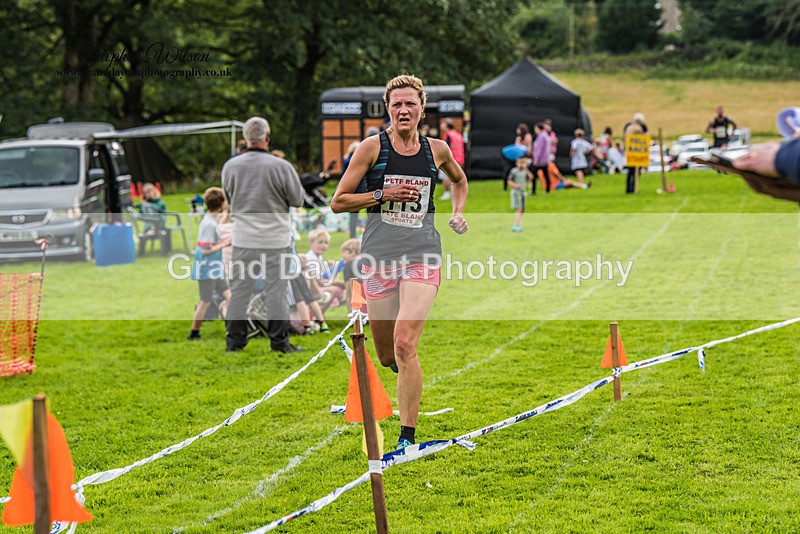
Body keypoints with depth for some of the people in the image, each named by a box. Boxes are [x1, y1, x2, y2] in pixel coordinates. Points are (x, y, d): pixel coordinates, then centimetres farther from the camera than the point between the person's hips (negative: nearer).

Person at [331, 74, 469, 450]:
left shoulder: (436, 150, 8)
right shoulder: (372, 147, 1)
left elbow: (460, 181, 31)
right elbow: (338, 202, 2)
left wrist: (458, 213, 13)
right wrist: (382, 195, -10)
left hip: (422, 256, 0)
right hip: (379, 256, 1)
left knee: (404, 344, -18)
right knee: (386, 355, 6)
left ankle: (408, 436, -11)